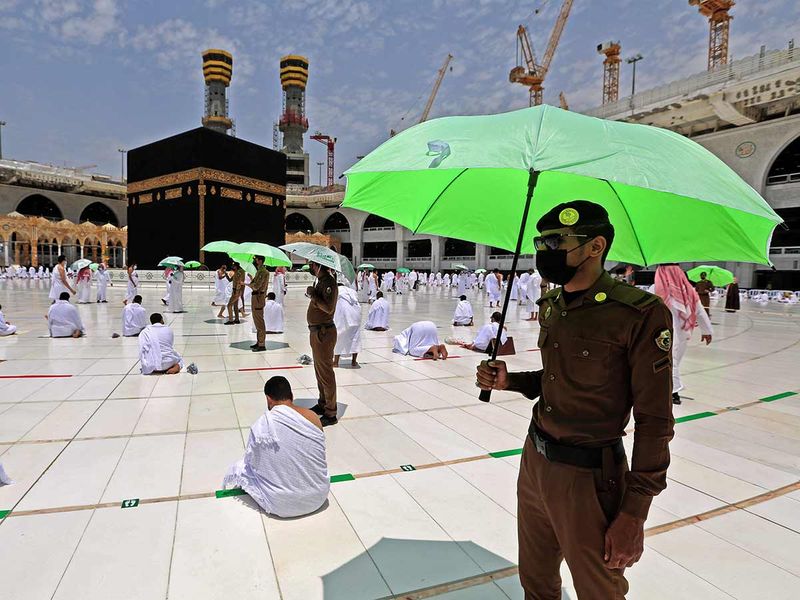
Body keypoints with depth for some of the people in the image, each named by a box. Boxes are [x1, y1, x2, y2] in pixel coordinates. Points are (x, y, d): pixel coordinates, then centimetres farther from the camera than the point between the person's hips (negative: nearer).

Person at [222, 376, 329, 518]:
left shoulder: (261, 425, -16)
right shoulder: (313, 416, -9)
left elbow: (252, 461, -1)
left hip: (283, 506, -3)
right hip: (319, 497, 3)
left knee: (239, 467, 17)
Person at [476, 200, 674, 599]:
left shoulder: (641, 313, -19)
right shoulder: (550, 305, 4)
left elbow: (655, 420, -16)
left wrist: (634, 513, -13)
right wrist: (509, 382, -3)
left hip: (588, 476, -6)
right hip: (533, 461, 7)